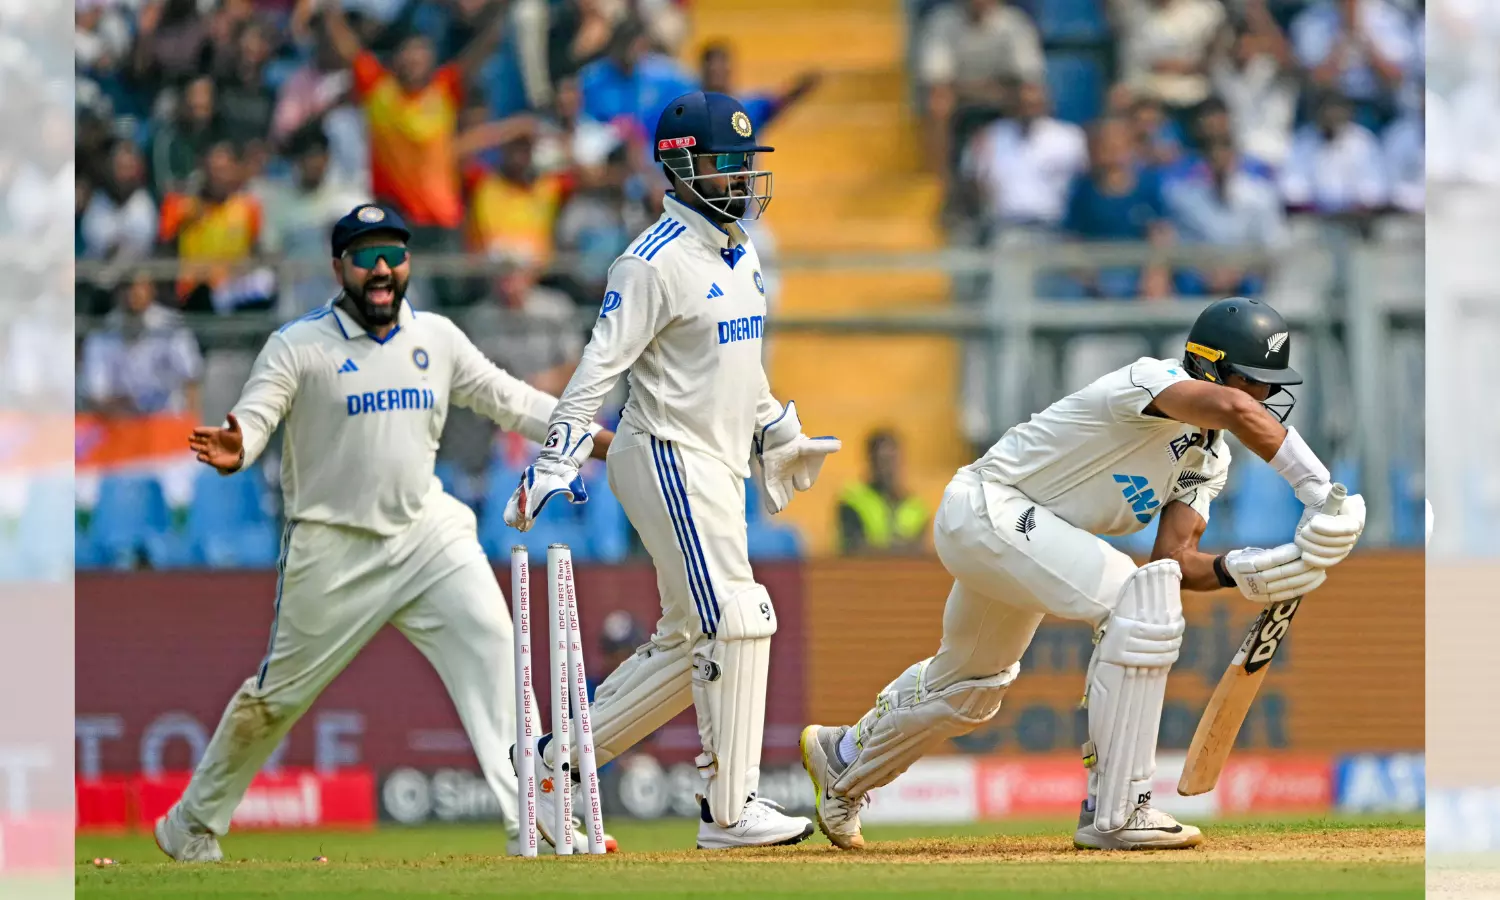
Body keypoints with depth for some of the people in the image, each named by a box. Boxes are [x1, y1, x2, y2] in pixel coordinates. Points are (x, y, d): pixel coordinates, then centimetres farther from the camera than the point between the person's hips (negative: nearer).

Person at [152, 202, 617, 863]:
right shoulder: (300, 347, -7)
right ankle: (193, 827, 25)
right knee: (276, 697, 5)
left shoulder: (437, 338, 8)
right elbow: (252, 418, -17)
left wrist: (598, 435, 9)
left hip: (426, 531, 3)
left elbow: (508, 399, 15)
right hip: (332, 547, -3)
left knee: (491, 647, -17)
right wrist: (233, 452, -41)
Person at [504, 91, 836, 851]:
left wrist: (780, 436, 28)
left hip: (717, 465, 10)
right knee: (735, 622, -11)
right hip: (670, 456, -10)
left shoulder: (739, 253, 14)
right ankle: (729, 810, -6)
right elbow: (601, 363, -19)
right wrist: (556, 465, -25)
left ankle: (555, 762, 18)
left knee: (689, 641, 11)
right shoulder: (658, 262, -14)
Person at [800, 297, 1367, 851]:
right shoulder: (1154, 383, -23)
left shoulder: (1207, 460, 4)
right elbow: (1235, 410, -45)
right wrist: (1318, 489, -49)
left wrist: (1237, 572, -26)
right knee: (1139, 606, -27)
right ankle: (1114, 813, -23)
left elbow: (1173, 559, -7)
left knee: (973, 685, 28)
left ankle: (845, 758, 55)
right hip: (985, 508, -10)